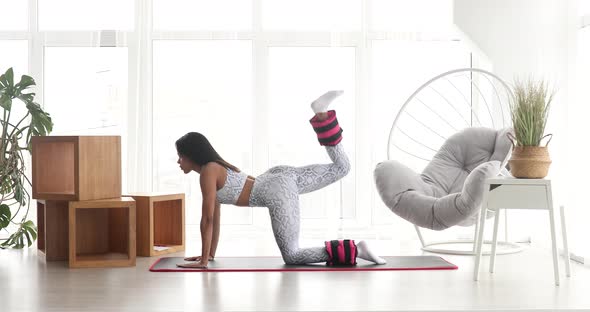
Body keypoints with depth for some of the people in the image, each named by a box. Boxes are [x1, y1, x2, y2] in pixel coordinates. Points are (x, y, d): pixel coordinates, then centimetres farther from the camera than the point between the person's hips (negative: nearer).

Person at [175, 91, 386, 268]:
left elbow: (208, 219, -13)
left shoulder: (207, 172, -9)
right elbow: (215, 216, 23)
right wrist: (211, 253, 24)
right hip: (279, 177, 9)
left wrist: (203, 260, -10)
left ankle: (354, 250, -18)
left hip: (278, 192, -9)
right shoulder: (215, 167, 18)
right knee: (341, 168, 20)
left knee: (291, 257, -8)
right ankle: (321, 113, 1)